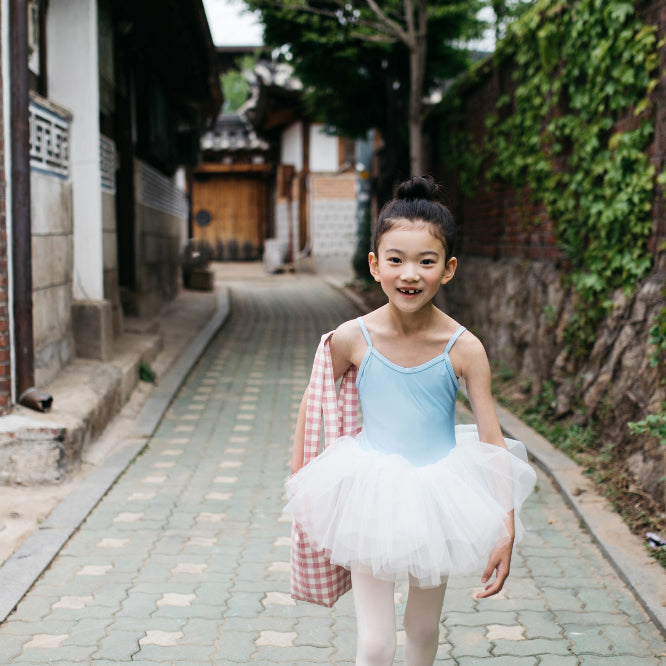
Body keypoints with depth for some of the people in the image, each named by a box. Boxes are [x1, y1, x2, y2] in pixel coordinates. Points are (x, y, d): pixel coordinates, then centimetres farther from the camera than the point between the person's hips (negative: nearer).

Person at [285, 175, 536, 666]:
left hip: (439, 499, 1)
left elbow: (493, 441, -11)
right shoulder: (353, 339, -14)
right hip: (370, 498, -1)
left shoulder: (464, 349, -16)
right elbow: (315, 398, 5)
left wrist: (507, 530, -14)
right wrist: (299, 477, 8)